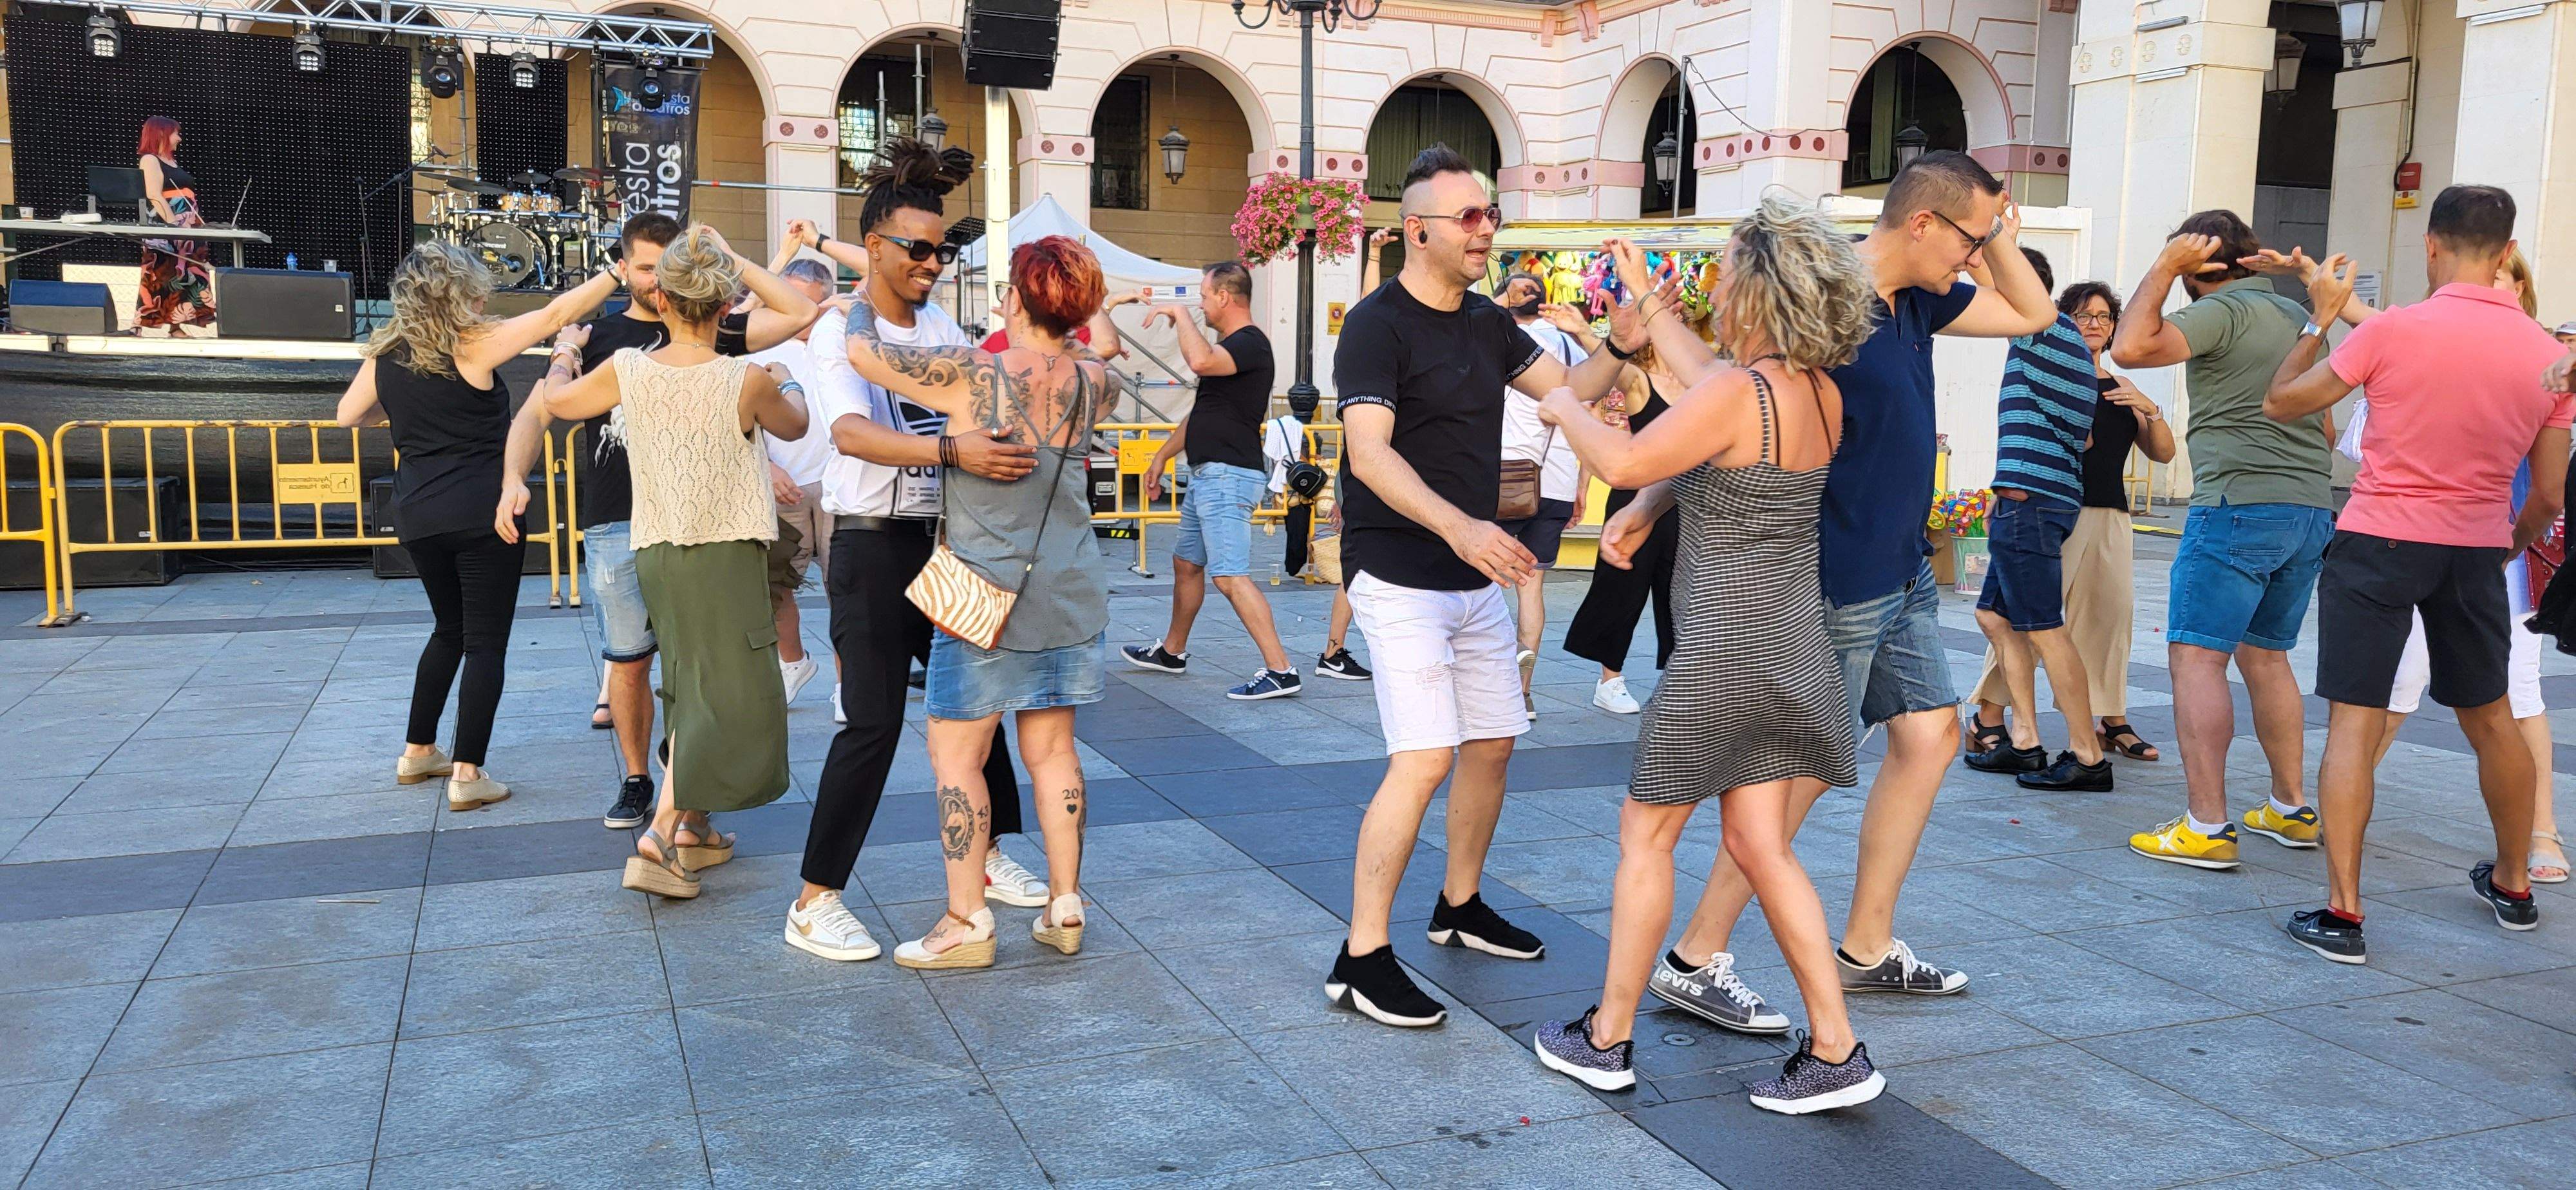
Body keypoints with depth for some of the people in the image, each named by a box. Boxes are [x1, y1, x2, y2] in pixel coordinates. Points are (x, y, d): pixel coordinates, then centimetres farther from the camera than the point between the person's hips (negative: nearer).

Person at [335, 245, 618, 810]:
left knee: (450, 629, 24)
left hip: (417, 516, 6)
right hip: (482, 511, -6)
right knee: (486, 641, 0)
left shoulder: (385, 355, 5)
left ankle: (418, 753, 29)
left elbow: (349, 415, 17)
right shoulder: (475, 346, -11)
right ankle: (467, 774, -3)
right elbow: (555, 315, -10)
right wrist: (617, 274, -5)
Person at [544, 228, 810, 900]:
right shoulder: (746, 381, -12)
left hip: (656, 554, 5)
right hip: (725, 551, -5)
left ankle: (692, 829, 25)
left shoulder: (628, 370, -3)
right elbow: (795, 427, 9)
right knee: (729, 696, -2)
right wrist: (780, 385, 28)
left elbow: (556, 402, 16)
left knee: (695, 690, 18)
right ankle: (661, 836, -13)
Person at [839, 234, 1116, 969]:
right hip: (1070, 594, 6)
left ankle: (967, 922, 9)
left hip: (985, 591, -5)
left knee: (956, 753, 5)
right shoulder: (1093, 382, 0)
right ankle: (1065, 908, 18)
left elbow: (861, 350, -9)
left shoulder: (974, 372, -16)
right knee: (1051, 748, 13)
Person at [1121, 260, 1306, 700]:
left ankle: (1280, 671, -17)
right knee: (1186, 564, 21)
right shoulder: (1229, 346, 19)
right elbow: (1201, 414, 27)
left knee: (1229, 576, -16)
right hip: (1208, 475, 11)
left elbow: (1200, 361, -36)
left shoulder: (1250, 343, -14)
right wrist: (1162, 456, 30)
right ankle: (1171, 652, 38)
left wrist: (1180, 315, -19)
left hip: (1228, 477, -11)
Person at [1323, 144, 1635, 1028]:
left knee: (1492, 744, 14)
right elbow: (1369, 455, -25)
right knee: (1425, 759, -16)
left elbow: (1567, 389, 15)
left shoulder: (1486, 323, 12)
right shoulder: (1378, 325, -13)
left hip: (1475, 575, 8)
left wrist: (1621, 349, -6)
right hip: (1399, 577, -8)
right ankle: (1362, 959, -7)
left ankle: (1460, 907, 34)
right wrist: (1458, 526, -39)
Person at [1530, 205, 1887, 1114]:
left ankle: (1607, 1039, 19)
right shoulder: (1821, 394, 5)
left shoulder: (1740, 393, -20)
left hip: (1723, 654, -8)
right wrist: (1644, 296, 30)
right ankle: (1836, 1053, 13)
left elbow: (1625, 462, -20)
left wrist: (1565, 408, 1)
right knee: (1759, 845, 13)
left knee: (1645, 837, 7)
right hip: (1791, 650, 8)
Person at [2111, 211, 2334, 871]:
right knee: (2265, 656, 19)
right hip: (2312, 509, 9)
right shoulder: (2298, 317, 18)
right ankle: (2291, 808, 25)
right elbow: (2326, 431, 24)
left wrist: (2163, 267, -11)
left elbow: (2132, 347, -23)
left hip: (2240, 506, -9)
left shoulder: (2224, 311, -8)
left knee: (2195, 657, -7)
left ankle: (2206, 825, -12)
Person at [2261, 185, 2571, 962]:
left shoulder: (2392, 330, -14)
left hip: (2379, 541, -4)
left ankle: (2342, 912, -8)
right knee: (2491, 717, 21)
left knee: (2354, 721, -3)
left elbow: (2281, 404, -4)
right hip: (2476, 551, 4)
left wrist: (2319, 316, 8)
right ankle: (2513, 885, 39)